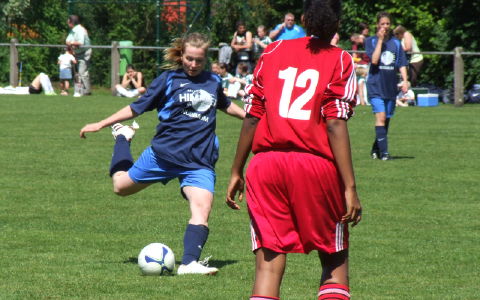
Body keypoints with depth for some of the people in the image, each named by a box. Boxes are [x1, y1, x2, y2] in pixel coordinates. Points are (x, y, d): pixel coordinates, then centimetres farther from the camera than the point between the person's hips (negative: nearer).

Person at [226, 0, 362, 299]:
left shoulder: (273, 52, 11)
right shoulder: (340, 61, 1)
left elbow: (252, 117, 8)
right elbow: (335, 125, -8)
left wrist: (237, 172, 16)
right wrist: (350, 187, -9)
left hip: (266, 163, 2)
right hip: (317, 165, -2)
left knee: (269, 262, 1)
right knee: (335, 259, 13)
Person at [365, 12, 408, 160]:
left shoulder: (396, 42, 11)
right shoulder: (371, 41, 1)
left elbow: (402, 64, 10)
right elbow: (374, 60, -14)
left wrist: (404, 80, -2)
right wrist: (380, 40, -12)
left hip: (391, 87, 4)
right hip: (375, 85, -4)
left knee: (386, 120, 9)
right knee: (381, 116, -18)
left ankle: (376, 149, 25)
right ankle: (384, 152, -21)